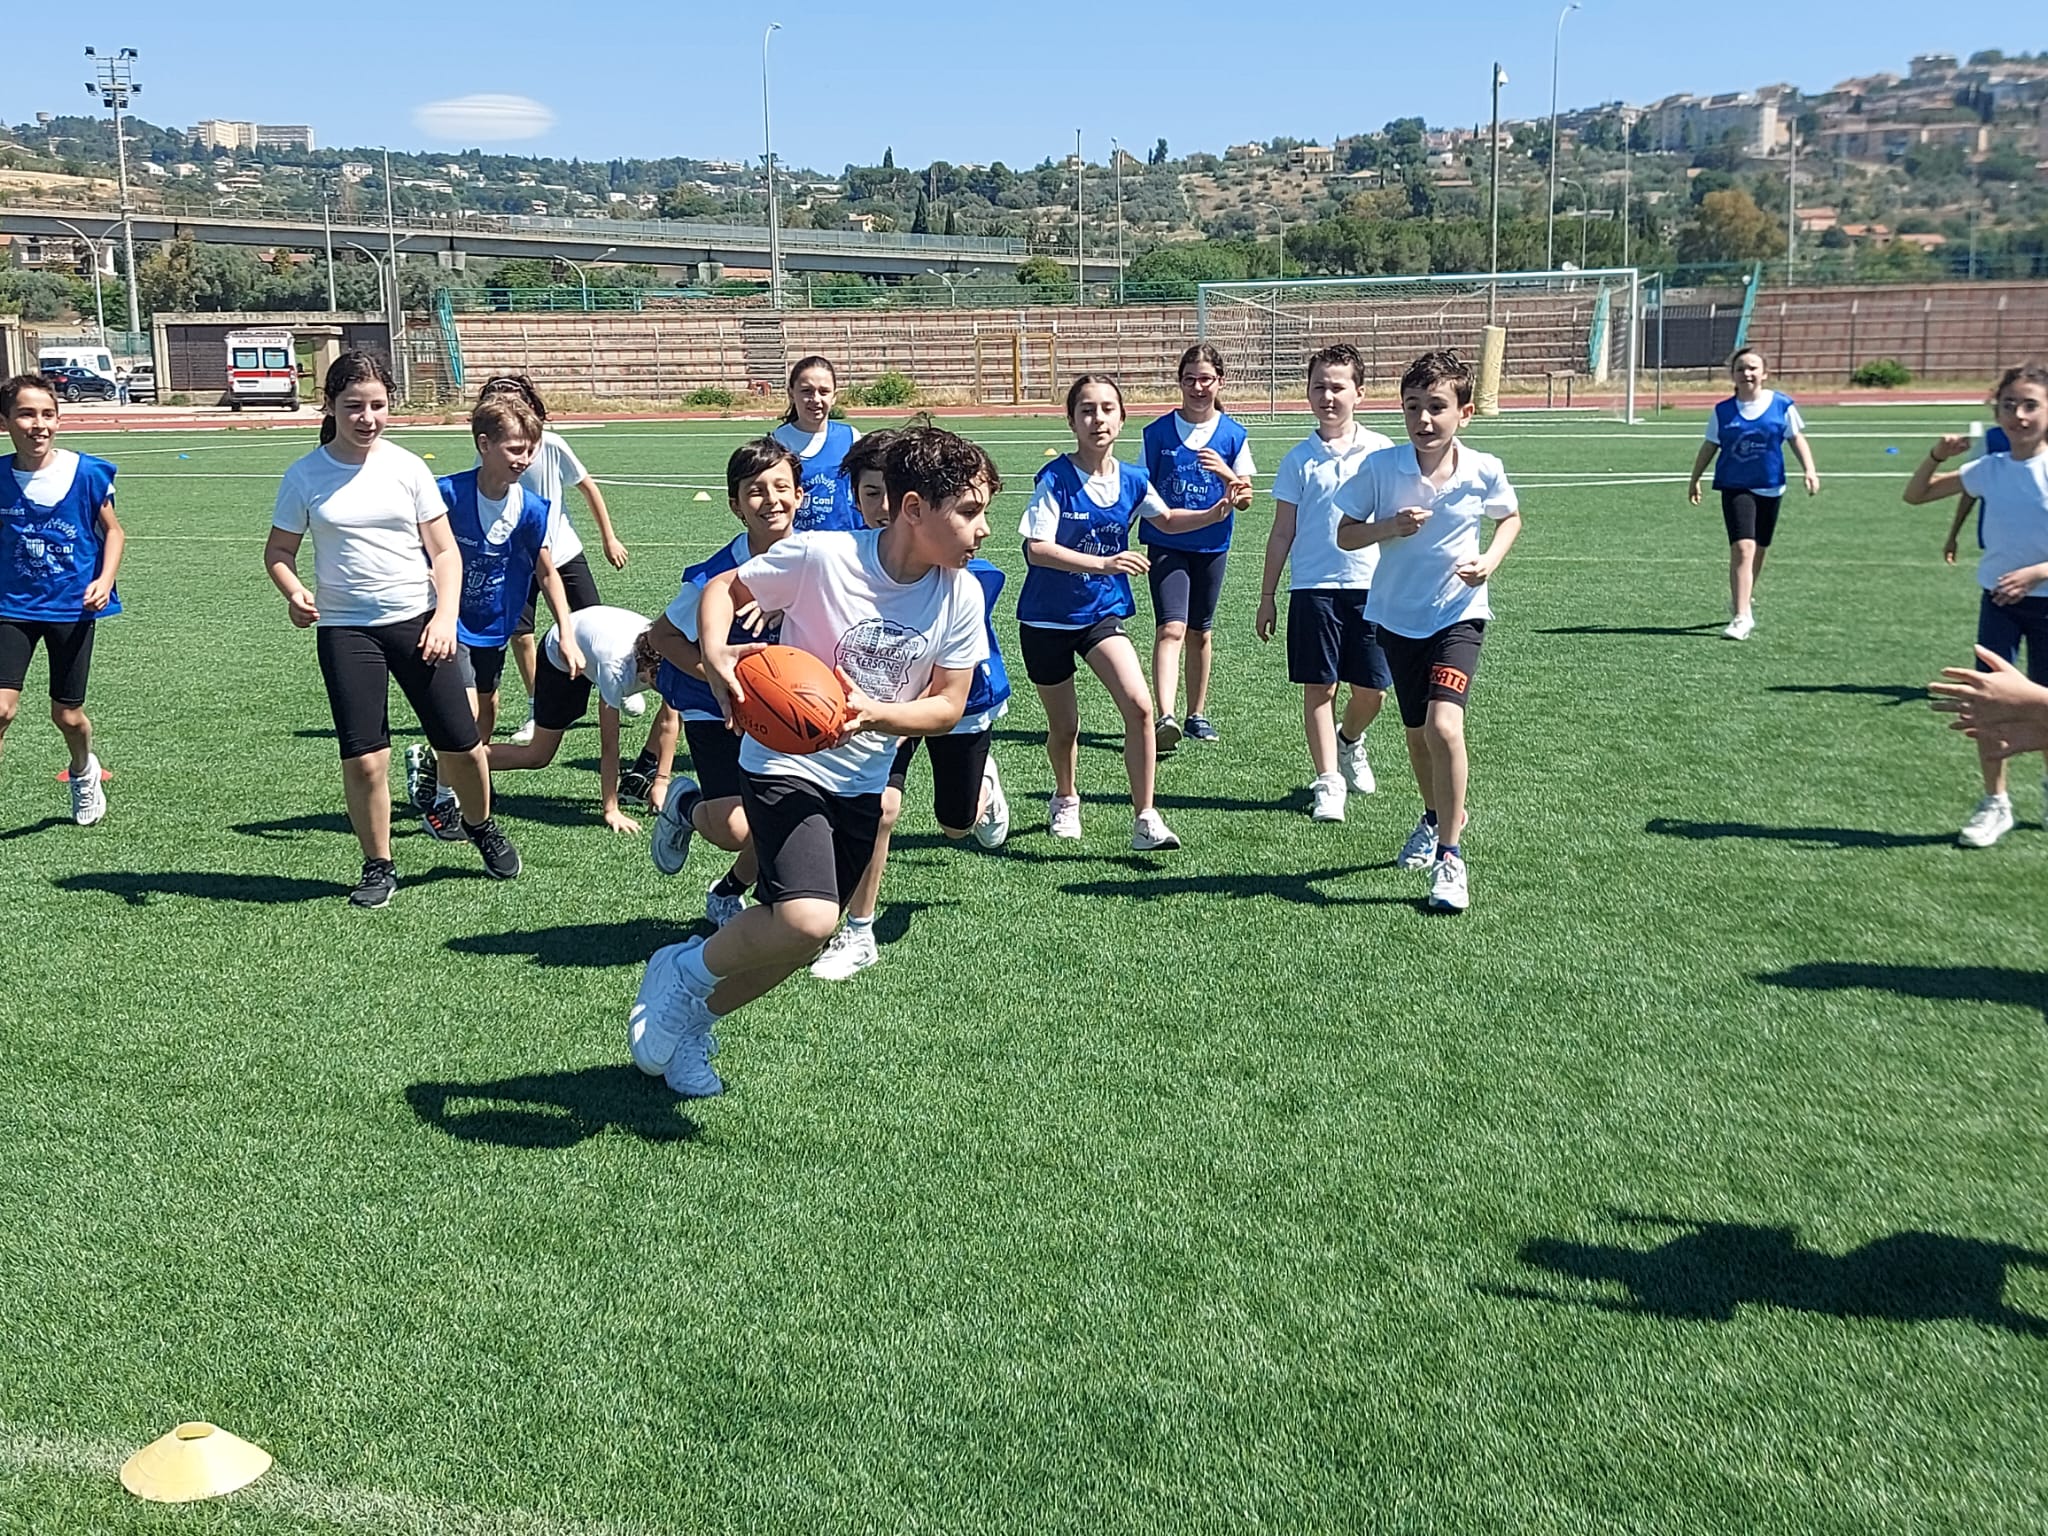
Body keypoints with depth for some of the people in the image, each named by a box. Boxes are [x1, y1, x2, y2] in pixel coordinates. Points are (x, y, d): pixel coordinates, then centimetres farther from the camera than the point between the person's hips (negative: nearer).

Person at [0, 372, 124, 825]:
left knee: (67, 714, 11)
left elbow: (113, 531, 3)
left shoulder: (87, 473, -9)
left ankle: (83, 772, 43)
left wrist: (105, 580, -11)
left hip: (73, 607, 0)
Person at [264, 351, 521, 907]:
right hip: (345, 629, -1)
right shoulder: (305, 476, -1)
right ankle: (379, 866, 16)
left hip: (417, 621, 1)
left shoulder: (407, 467, 0)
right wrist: (294, 593, -13)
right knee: (363, 759, -5)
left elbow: (444, 550, 2)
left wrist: (445, 617, -11)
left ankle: (481, 826, 32)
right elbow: (278, 551, 8)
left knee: (462, 745, 2)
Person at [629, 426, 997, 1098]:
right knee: (807, 921, -26)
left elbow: (948, 706, -5)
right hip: (785, 761, -6)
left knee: (802, 939, 13)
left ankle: (694, 1019, 39)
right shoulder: (821, 556, -21)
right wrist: (714, 657, -26)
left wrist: (871, 715, -23)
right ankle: (682, 972, 3)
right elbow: (722, 588, -7)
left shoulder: (961, 594, -9)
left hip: (862, 782, 6)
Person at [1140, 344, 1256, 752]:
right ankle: (1165, 717, -29)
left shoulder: (1233, 435, 1)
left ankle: (1197, 714, 26)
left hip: (1212, 546, 2)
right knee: (1171, 628, -18)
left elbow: (1244, 500, 1)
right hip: (1166, 545, -2)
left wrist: (1226, 474, -19)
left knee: (1200, 632, 12)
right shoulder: (1158, 432, 0)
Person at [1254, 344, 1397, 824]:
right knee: (1320, 687, -3)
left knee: (1373, 690, 5)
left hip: (1372, 586, 1)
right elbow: (1282, 533, 8)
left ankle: (1349, 740, 36)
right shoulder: (1299, 459, 4)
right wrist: (1267, 596, 7)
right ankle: (1328, 781, 5)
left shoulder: (1381, 452, 4)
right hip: (1313, 587, -1)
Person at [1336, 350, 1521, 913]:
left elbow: (1510, 517, 10)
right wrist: (1390, 527, -22)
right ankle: (1439, 816, 48)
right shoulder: (1381, 467, -12)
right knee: (1416, 733, 17)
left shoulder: (1484, 471, -10)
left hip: (1458, 613, -2)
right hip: (1397, 615, 2)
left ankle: (1449, 856, -7)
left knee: (1443, 724, -22)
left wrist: (1490, 560, -8)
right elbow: (1345, 535, -4)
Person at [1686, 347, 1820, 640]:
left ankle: (1743, 598, 40)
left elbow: (1797, 439, 3)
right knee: (1742, 547, -17)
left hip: (1770, 487, 2)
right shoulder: (1722, 411, 0)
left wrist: (1810, 470, -9)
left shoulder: (1781, 405, -1)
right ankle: (1742, 616, -19)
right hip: (1735, 487, -2)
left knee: (1759, 549, 15)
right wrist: (1695, 480, 12)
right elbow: (1710, 446, 10)